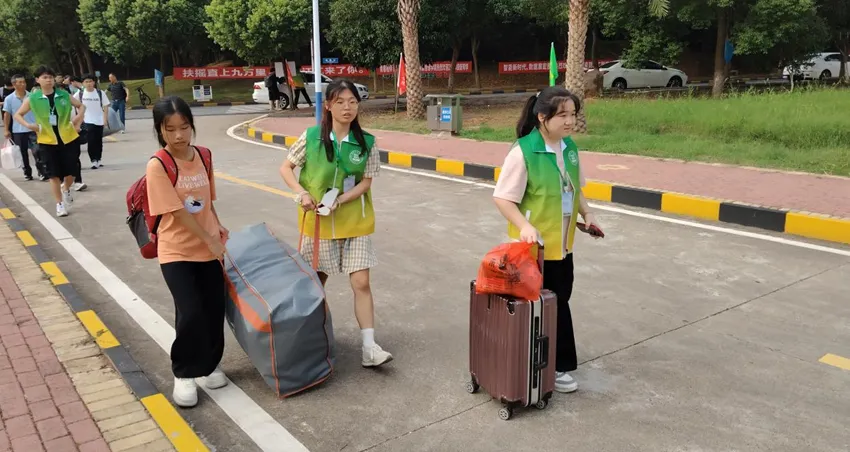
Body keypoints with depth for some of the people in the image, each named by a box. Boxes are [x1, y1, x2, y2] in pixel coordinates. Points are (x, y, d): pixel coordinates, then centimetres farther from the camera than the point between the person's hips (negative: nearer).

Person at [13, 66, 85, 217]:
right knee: (54, 173, 1)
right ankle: (59, 203, 13)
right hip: (47, 141, -1)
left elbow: (81, 106, 13)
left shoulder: (64, 95, -1)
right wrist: (28, 125, -11)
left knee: (70, 171, 5)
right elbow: (17, 114, 6)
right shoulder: (32, 98, -3)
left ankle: (66, 189, 38)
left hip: (69, 138, 1)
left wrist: (79, 117, -5)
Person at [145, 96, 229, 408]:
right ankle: (183, 375, 12)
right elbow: (178, 213, -17)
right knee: (190, 314, -11)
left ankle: (210, 366, 31)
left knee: (215, 310, 9)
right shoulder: (157, 166, -16)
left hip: (209, 248, 5)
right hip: (176, 251, -5)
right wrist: (211, 241, -14)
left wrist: (218, 228, 6)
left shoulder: (203, 156, 1)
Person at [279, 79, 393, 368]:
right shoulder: (311, 137, -7)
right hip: (318, 222, 0)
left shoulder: (367, 143, -5)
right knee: (316, 282, 13)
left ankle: (369, 348, 1)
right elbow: (285, 168, 1)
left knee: (361, 282, -4)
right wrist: (302, 193, -16)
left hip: (354, 223, 0)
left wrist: (339, 201, -20)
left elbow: (365, 183, -5)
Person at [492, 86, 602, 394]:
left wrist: (586, 213, 5)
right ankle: (559, 366, 21)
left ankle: (553, 362, 32)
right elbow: (503, 198, -18)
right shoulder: (523, 151, -20)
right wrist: (524, 226, -29)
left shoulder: (570, 148, 3)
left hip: (562, 243, 7)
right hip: (534, 246, -7)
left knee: (559, 301, 16)